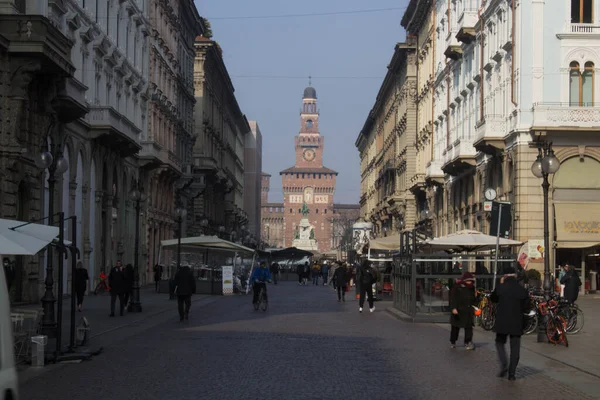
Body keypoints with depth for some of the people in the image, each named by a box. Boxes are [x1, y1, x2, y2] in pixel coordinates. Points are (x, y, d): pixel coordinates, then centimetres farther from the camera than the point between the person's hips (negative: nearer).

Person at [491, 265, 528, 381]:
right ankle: (512, 373, 6)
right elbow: (525, 307, 2)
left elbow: (493, 299, 10)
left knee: (500, 342, 17)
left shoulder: (500, 288, -8)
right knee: (515, 347, 7)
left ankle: (504, 365, -5)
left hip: (502, 322, -1)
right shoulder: (522, 290, -4)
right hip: (517, 323, 1)